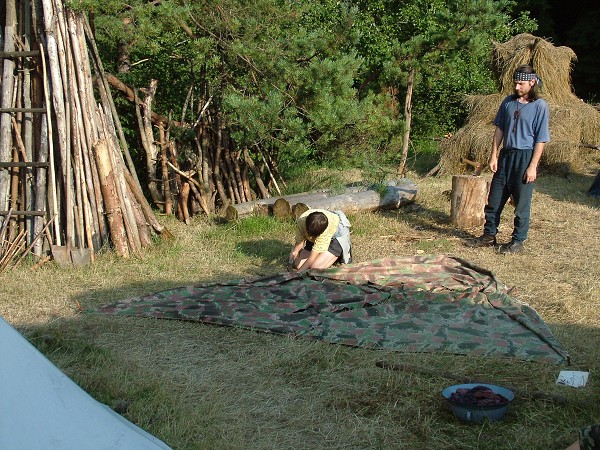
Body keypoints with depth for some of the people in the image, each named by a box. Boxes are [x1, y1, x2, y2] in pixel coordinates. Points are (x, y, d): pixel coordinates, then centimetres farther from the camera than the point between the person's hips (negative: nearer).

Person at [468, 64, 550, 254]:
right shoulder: (509, 102, 6)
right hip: (506, 155, 5)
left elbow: (541, 140, -9)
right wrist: (494, 156, 5)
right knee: (495, 198, 10)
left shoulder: (540, 106, -7)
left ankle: (518, 241, 15)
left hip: (525, 157, -5)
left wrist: (533, 166, -12)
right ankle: (489, 235, 22)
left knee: (521, 203, 3)